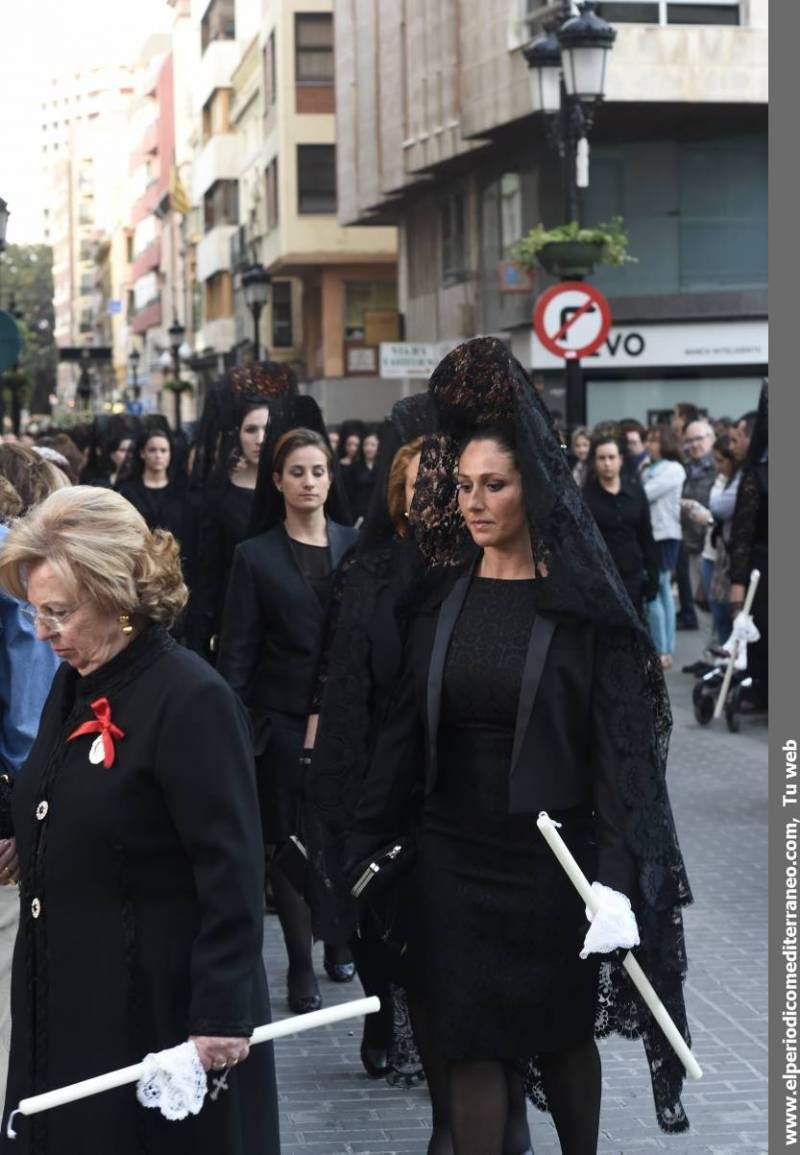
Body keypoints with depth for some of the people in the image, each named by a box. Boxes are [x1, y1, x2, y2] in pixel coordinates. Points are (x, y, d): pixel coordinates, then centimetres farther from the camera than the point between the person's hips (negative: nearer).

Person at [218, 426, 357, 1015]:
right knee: (290, 839, 1)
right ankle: (301, 965, 9)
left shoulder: (355, 546, 6)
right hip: (284, 718, -1)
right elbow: (237, 650, 2)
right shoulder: (256, 557, 2)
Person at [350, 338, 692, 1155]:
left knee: (562, 1032, 12)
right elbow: (404, 732, 6)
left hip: (550, 854, -3)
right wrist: (365, 844, 3)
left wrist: (617, 876, -19)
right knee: (471, 1046, 3)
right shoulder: (442, 599, 5)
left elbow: (620, 748, -11)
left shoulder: (583, 606, -7)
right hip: (454, 852, 3)